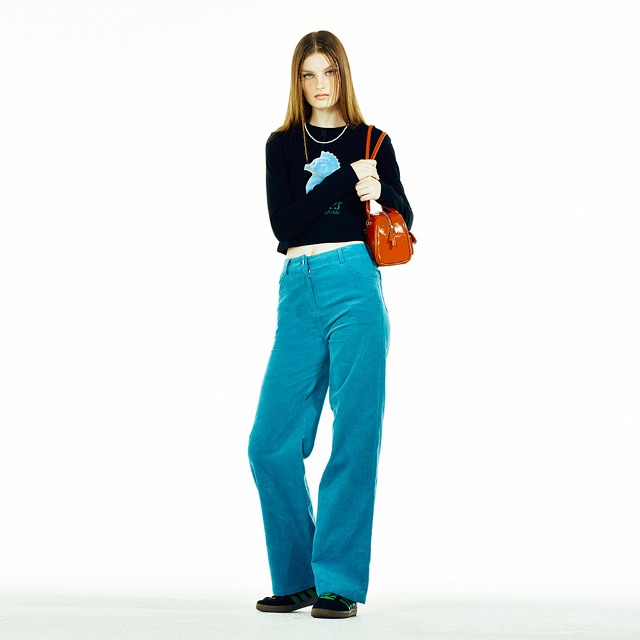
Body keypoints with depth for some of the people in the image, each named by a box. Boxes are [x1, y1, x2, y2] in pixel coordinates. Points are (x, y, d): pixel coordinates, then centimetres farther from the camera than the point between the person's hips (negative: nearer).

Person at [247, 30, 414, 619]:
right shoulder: (282, 145, 15)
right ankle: (297, 578, 13)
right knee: (271, 443, -2)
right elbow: (283, 222, 0)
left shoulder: (371, 141, 11)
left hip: (354, 287, -2)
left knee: (354, 438, -5)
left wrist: (378, 191, -15)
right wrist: (345, 179, -10)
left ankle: (339, 583, 2)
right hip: (299, 294, 3)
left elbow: (404, 216, 7)